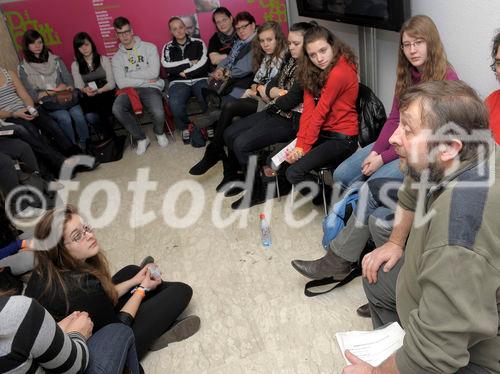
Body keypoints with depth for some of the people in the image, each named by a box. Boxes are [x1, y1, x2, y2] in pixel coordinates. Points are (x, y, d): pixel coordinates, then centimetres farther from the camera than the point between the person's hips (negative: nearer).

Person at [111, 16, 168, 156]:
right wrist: (145, 79, -6)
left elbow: (154, 72, -9)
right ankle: (141, 138, -7)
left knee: (159, 114, -32)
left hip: (151, 88, -2)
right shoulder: (117, 57, 11)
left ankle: (159, 133, 9)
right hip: (130, 90, 2)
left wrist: (129, 73, -2)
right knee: (117, 109, -30)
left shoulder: (149, 47, 6)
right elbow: (121, 83, -2)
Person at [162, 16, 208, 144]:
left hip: (199, 79, 0)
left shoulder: (198, 43, 11)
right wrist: (190, 62, -2)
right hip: (178, 82, 1)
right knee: (175, 104, -33)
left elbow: (204, 63, -4)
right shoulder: (168, 47, 14)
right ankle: (186, 127, -3)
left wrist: (186, 72, -7)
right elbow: (167, 66, -4)